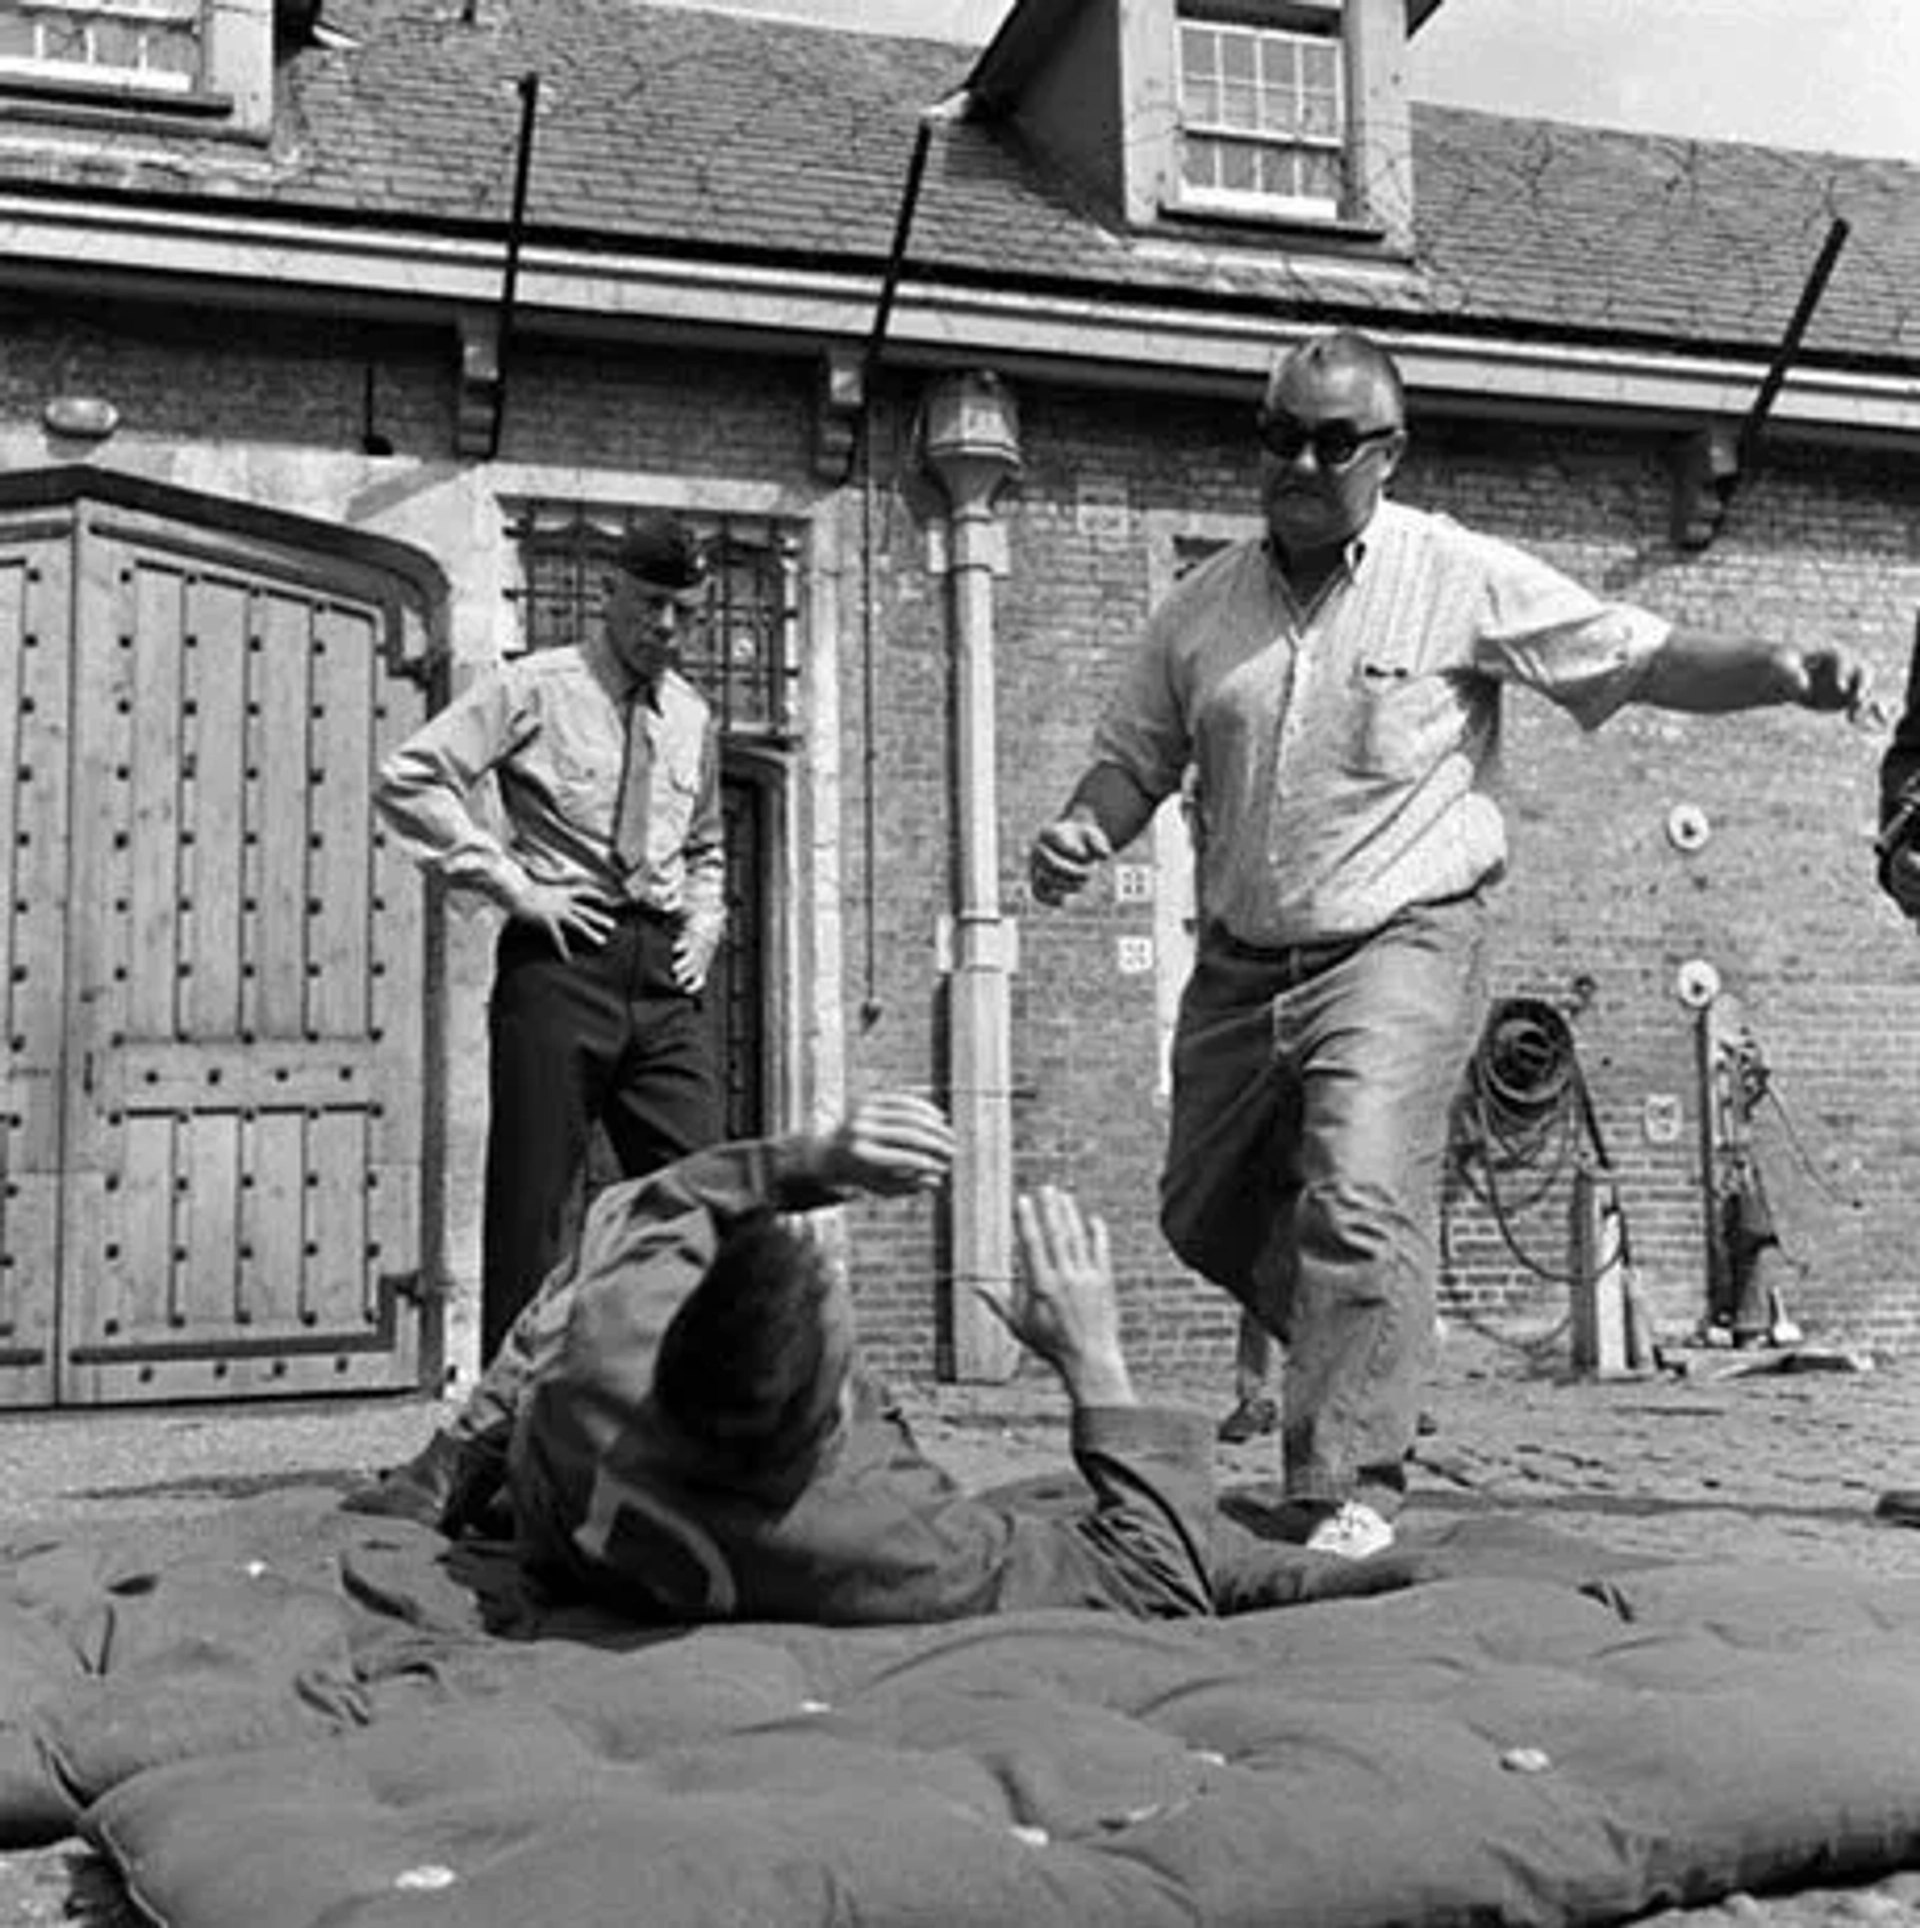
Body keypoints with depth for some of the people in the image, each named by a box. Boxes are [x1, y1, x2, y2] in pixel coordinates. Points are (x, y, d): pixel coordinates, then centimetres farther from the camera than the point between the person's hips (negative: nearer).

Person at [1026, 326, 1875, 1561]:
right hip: (1241, 959, 6)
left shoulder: (1462, 579, -4)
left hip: (1399, 947, -5)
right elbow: (1135, 759, 14)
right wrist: (1082, 833, -7)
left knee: (1362, 1205, -22)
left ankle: (1355, 1495, -12)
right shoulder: (1202, 607, 7)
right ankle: (1367, 1373, 40)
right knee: (1207, 1216, 15)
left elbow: (1646, 659, -5)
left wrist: (1776, 669, -22)